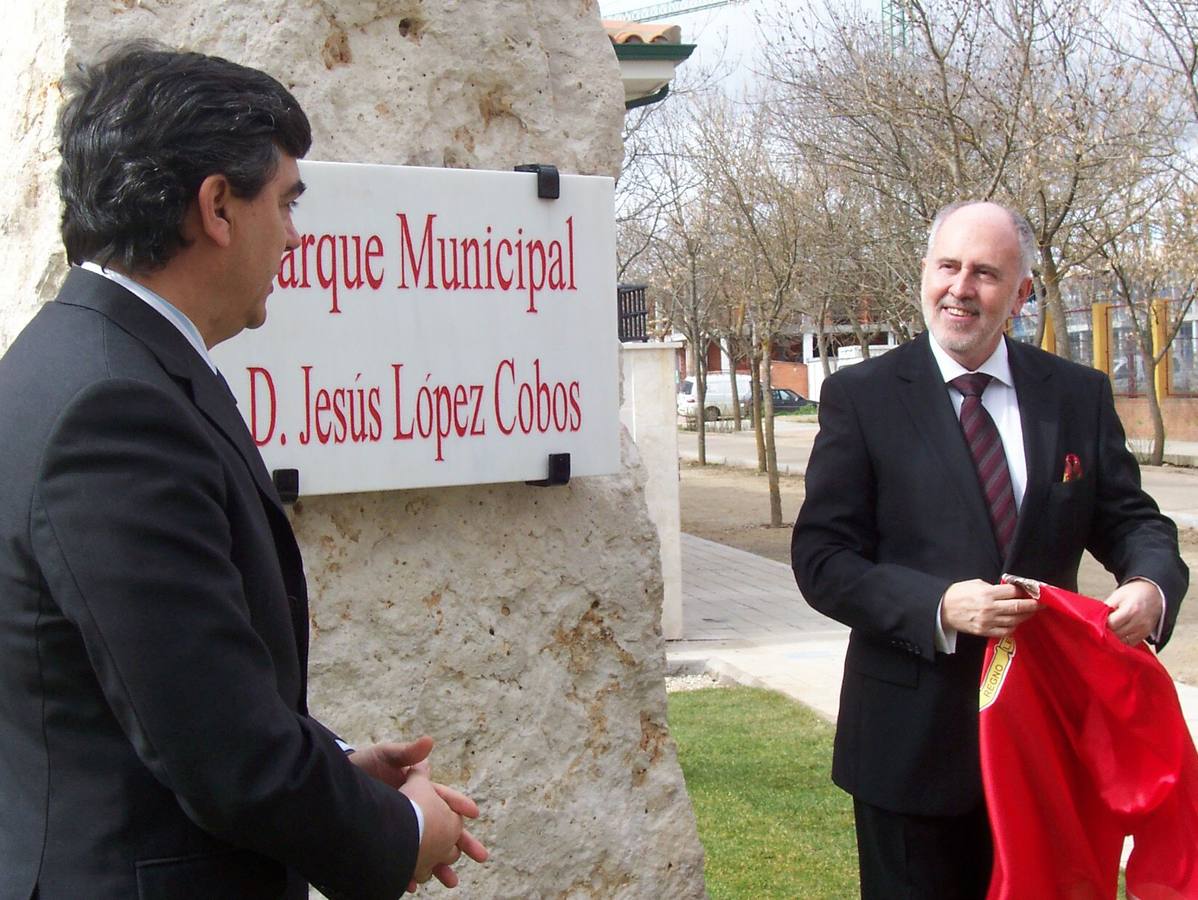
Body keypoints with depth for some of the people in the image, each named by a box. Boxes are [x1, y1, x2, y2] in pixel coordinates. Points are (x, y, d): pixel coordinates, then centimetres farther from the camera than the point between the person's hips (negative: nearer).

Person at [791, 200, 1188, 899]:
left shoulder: (1080, 395, 5)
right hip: (914, 736, -3)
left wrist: (1152, 584, -16)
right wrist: (938, 608, -23)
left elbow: (1131, 519, 8)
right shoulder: (861, 396, -4)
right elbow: (821, 558, -8)